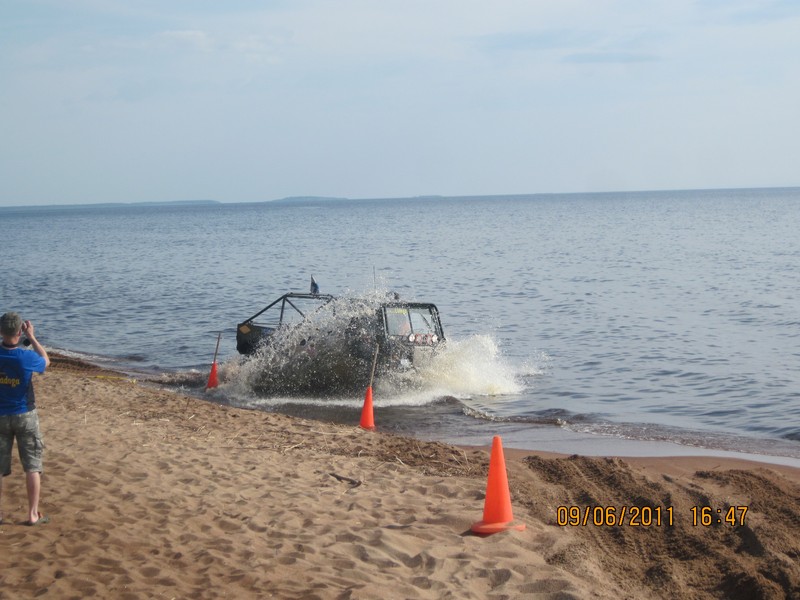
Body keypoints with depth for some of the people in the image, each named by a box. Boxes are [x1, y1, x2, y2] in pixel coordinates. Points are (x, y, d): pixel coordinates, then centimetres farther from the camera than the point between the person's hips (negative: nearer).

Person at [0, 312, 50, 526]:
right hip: (25, 416, -2)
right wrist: (32, 337, 8)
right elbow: (46, 361, 4)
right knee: (32, 467, 6)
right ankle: (33, 514, 6)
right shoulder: (26, 357, -18)